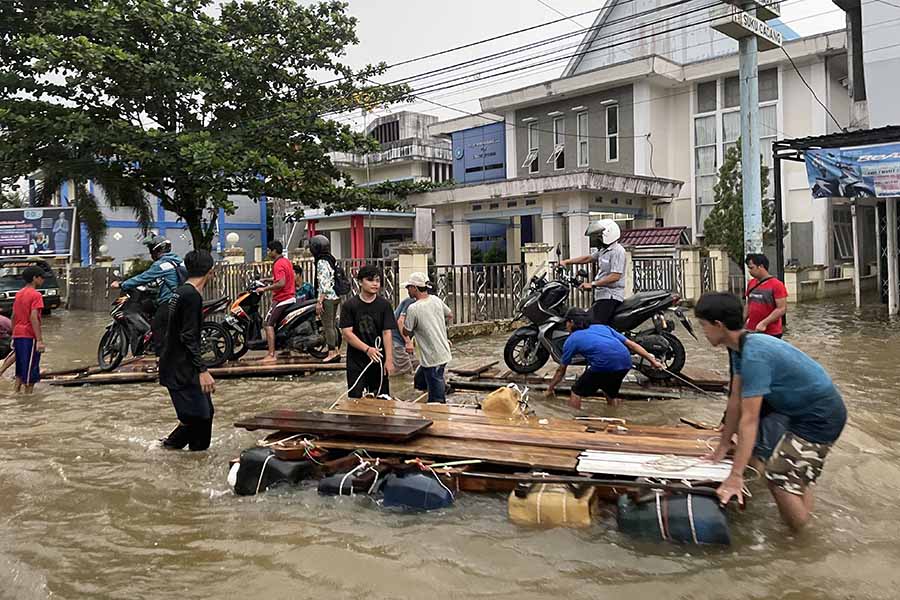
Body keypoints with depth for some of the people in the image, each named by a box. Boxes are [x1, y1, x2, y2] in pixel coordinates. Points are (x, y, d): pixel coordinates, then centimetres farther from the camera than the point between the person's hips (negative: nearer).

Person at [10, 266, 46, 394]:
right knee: (31, 371, -2)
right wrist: (40, 340, -22)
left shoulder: (18, 294, 13)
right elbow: (33, 318, -20)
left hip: (18, 335, 8)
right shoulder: (36, 295, -12)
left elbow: (13, 316, 16)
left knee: (20, 370, 17)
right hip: (29, 336, -8)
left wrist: (13, 336, 22)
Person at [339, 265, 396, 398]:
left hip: (378, 360, 1)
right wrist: (367, 349, -18)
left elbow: (387, 333, -4)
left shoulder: (384, 305, 0)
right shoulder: (349, 305, -2)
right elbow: (347, 333, -7)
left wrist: (389, 359, -12)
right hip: (356, 362, -1)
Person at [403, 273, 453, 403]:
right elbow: (450, 315, 18)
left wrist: (402, 320, 12)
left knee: (436, 400, 0)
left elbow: (406, 332, -7)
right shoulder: (436, 300, 2)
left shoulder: (413, 309, -20)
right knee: (420, 381, 26)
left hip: (432, 358, -8)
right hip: (444, 352, 8)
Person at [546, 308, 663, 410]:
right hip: (626, 363, 6)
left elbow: (561, 370, 27)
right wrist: (652, 360, 27)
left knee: (576, 392, 15)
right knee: (611, 394, 31)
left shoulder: (571, 340, 18)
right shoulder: (602, 327, 29)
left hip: (604, 365, -6)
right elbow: (630, 344, 24)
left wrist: (550, 388, 40)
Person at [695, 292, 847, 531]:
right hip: (798, 408, 10)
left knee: (782, 479, -18)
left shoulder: (754, 355, -28)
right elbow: (736, 400, 6)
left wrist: (735, 477, -27)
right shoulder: (742, 346, 0)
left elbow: (749, 420, -29)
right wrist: (722, 446, 12)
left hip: (821, 417, -10)